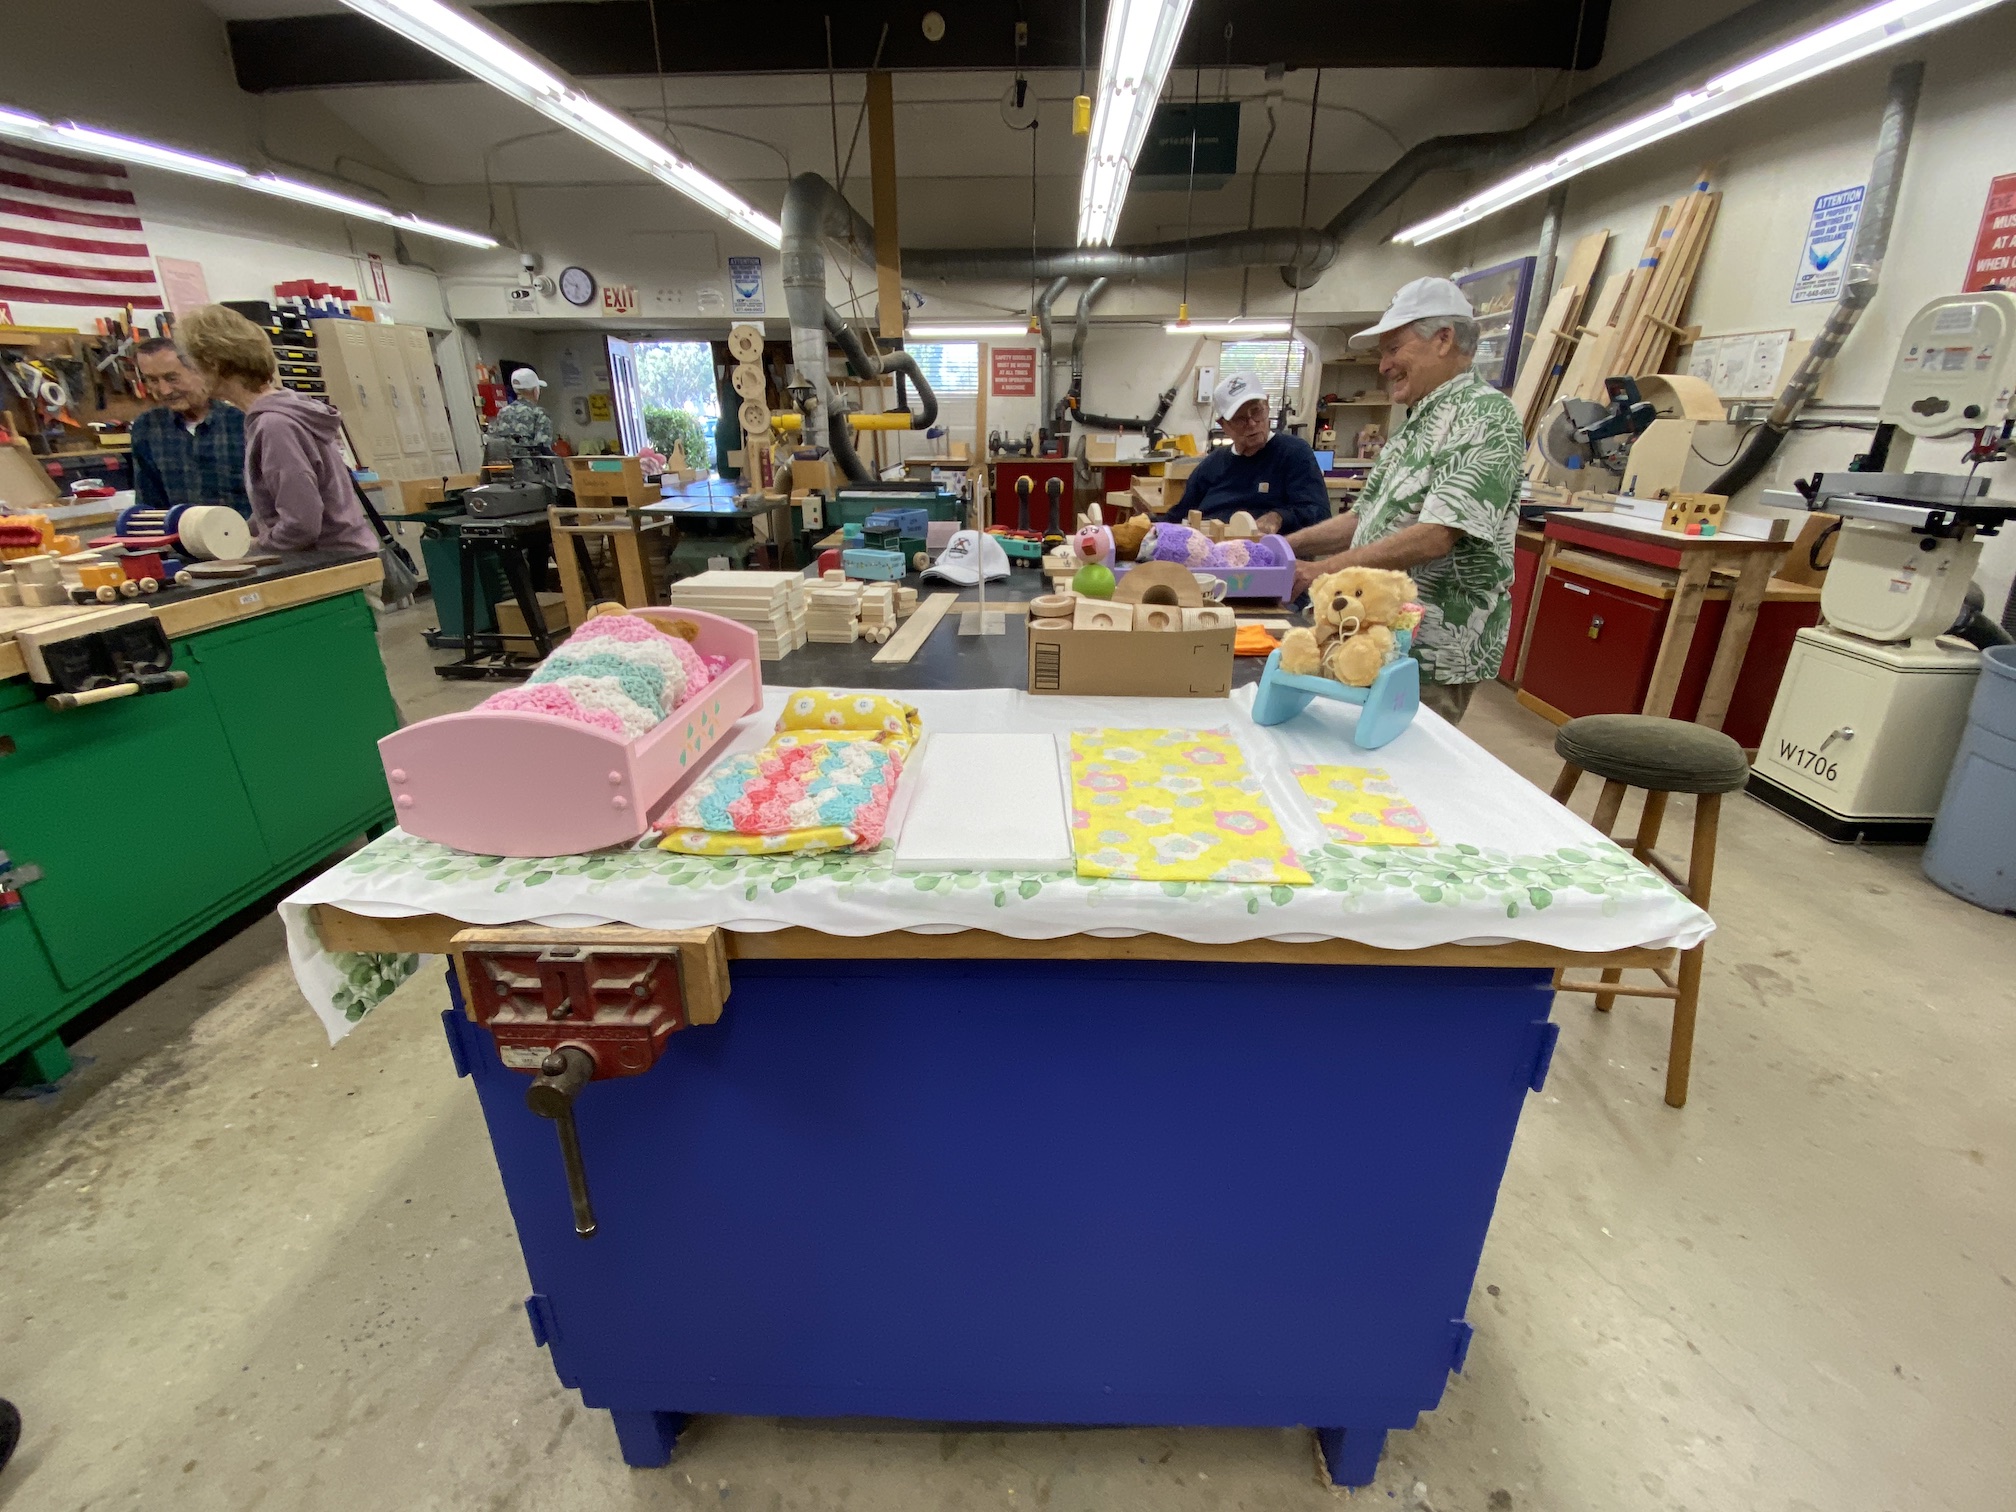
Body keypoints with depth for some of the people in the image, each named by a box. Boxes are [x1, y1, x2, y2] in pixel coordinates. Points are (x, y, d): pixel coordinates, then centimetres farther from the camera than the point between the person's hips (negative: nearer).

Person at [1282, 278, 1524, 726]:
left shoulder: (1485, 416, -13)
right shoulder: (1418, 422, 15)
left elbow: (1433, 537, -24)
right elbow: (1367, 519, 17)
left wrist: (1322, 570, -23)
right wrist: (1288, 545, 4)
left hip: (1430, 657, -8)